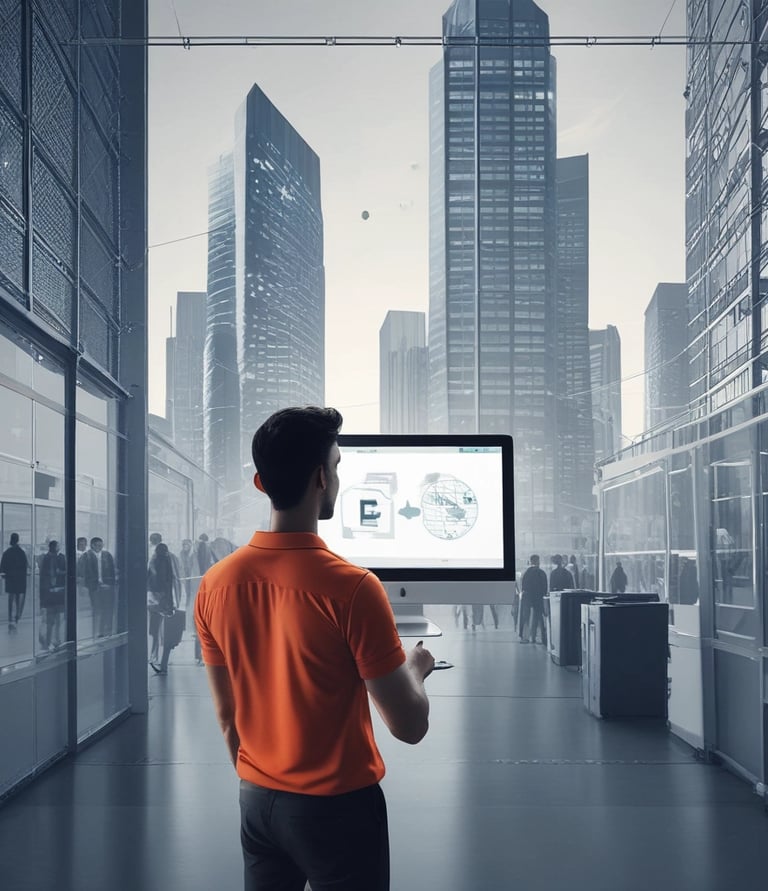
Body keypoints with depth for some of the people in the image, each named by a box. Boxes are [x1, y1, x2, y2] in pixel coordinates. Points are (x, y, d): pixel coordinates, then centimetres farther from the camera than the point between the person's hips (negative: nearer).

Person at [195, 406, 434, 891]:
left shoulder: (216, 583, -6)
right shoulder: (352, 587, -22)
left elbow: (226, 714, 6)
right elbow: (411, 726, -17)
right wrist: (415, 668, 3)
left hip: (257, 802, 5)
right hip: (338, 806, -5)